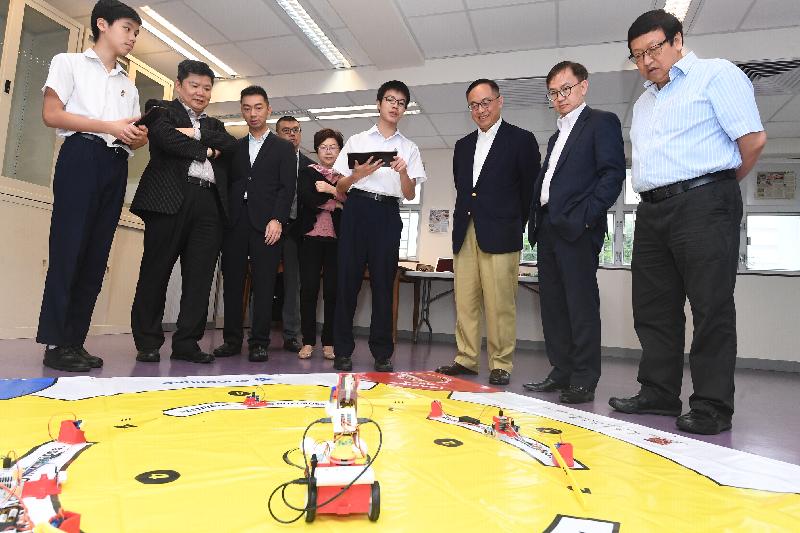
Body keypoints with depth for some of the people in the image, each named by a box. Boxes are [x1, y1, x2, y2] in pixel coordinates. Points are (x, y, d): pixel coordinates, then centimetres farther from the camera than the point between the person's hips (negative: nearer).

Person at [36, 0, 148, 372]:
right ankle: (55, 343, -7)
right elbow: (51, 114, -2)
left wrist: (138, 136, -4)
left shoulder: (129, 86, 26)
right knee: (68, 250, -11)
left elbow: (135, 138, 20)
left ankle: (74, 341, 4)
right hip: (81, 156, -5)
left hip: (115, 165, 5)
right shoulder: (69, 63, 10)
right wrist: (109, 127, -10)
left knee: (96, 256, 0)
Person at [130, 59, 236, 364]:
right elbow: (167, 138, -7)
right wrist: (206, 151, 2)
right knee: (156, 270, -1)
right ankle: (147, 342, 8)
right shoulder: (161, 110, 14)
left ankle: (186, 343, 7)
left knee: (200, 276, 0)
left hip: (210, 204, 4)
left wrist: (195, 134, -4)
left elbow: (230, 144, 6)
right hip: (171, 199, -4)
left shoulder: (214, 125, 28)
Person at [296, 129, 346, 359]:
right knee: (309, 288, -2)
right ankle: (308, 342, 6)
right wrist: (336, 202, -4)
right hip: (311, 236, 0)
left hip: (337, 238, 0)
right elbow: (307, 199, -7)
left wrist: (331, 190, -11)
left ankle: (329, 342, 7)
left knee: (333, 290, -1)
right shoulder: (307, 172, 12)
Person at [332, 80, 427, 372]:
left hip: (388, 214, 1)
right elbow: (340, 187, 10)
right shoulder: (356, 141, 14)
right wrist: (357, 174, -11)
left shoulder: (409, 148, 16)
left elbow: (410, 195, 8)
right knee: (348, 279, -4)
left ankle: (382, 353, 7)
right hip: (357, 209, 0)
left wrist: (403, 172, -12)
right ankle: (342, 351, 4)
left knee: (383, 283, -1)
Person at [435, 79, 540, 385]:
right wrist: (461, 226, 13)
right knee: (465, 302, 5)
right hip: (465, 235, 5)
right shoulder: (463, 145, 20)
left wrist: (516, 226, 4)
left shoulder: (521, 140, 4)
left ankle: (501, 365, 6)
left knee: (500, 305, -4)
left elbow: (529, 190, 3)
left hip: (499, 235, -5)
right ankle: (466, 359, 14)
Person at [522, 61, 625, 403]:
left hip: (576, 230, -8)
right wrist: (537, 223, 10)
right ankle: (561, 372, 17)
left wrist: (585, 216, -17)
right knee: (553, 305, 9)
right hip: (547, 228, 8)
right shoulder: (557, 136, 26)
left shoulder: (601, 122, 2)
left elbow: (613, 174, -9)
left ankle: (584, 381, 3)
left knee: (582, 306, -5)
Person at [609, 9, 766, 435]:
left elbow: (754, 139, -6)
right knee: (653, 307, 8)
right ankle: (659, 395, 17)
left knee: (711, 308, -5)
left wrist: (719, 186, 5)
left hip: (703, 204, -7)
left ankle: (713, 407, 2)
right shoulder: (644, 102, 23)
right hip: (653, 210, 8)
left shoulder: (717, 74, 1)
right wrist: (655, 197, 15)